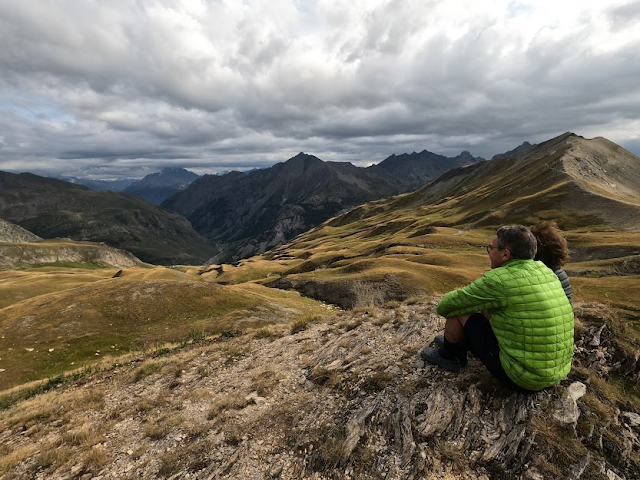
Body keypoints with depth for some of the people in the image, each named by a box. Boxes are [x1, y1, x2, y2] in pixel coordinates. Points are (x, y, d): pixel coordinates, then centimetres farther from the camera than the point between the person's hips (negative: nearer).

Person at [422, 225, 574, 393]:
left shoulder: (498, 280, -21)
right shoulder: (544, 270, 2)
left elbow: (445, 306, -11)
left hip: (522, 378, -8)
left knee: (459, 310, 0)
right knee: (486, 308, 20)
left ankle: (448, 355, 25)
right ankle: (458, 345, 42)